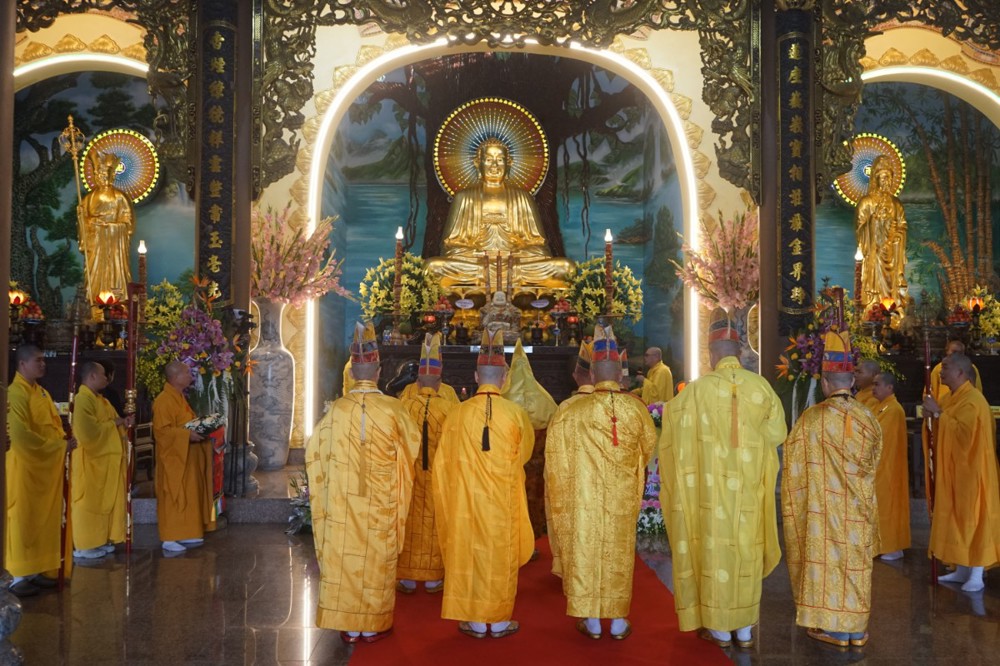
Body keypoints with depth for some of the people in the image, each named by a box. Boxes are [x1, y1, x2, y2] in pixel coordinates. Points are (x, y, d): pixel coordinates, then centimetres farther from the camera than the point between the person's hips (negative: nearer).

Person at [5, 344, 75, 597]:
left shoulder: (42, 392, 13)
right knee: (24, 520, -2)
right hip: (26, 466, -9)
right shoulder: (15, 393, -16)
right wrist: (58, 446, -17)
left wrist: (64, 441, -1)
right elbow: (21, 436, -22)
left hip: (48, 466, 9)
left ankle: (38, 570, 21)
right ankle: (19, 577, 6)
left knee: (45, 519, 12)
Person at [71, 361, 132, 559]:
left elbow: (109, 425, 21)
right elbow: (89, 431, -25)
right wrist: (114, 423, -14)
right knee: (90, 503, -3)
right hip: (91, 460, -10)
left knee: (105, 501, 12)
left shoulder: (100, 400, 15)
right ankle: (84, 546, 5)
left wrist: (123, 423, 0)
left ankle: (99, 541, 20)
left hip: (107, 459, 10)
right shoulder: (83, 399, -16)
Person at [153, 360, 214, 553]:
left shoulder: (179, 397, 13)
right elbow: (162, 430, -23)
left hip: (185, 456, 10)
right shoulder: (164, 400, -18)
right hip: (173, 457, -10)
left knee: (187, 495, 12)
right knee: (173, 497, -5)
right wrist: (187, 435, -26)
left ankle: (184, 534, 19)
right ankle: (169, 539, 0)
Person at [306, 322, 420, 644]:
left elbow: (315, 449, 5)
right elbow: (414, 444, 6)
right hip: (381, 502, -1)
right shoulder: (393, 409, -10)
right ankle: (372, 626, 17)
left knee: (345, 557, 10)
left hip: (343, 500, 1)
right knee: (377, 559, 9)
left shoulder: (337, 409, -7)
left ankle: (348, 626, 17)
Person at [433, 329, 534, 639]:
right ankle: (499, 621, 19)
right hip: (503, 501, -1)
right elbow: (525, 452, 9)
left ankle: (475, 621, 18)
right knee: (501, 554, 10)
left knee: (469, 552, 10)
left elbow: (443, 462, 1)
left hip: (465, 499, 1)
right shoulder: (515, 414, -9)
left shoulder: (457, 413, -7)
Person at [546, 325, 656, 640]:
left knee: (586, 549, 7)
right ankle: (618, 621, 17)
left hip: (584, 497, -1)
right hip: (622, 497, 2)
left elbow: (559, 455, -3)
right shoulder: (635, 407, -5)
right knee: (619, 552, 10)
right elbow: (649, 444, 10)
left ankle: (592, 621, 13)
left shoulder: (575, 411, -10)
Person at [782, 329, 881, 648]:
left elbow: (794, 462, -5)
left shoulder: (813, 418, -16)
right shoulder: (867, 417, -2)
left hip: (825, 506, -4)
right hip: (860, 507, 4)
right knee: (856, 562, 11)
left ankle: (833, 626, 11)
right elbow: (874, 462, 11)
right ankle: (857, 627, 20)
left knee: (828, 560, 5)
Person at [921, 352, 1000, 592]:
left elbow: (963, 433, -29)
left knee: (971, 518, -5)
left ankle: (976, 574, 1)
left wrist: (939, 413, -23)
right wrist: (934, 415, -1)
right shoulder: (952, 398, 12)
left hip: (969, 471, -9)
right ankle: (962, 569, 19)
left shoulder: (972, 400, -17)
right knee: (958, 518, 12)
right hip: (953, 469, 9)